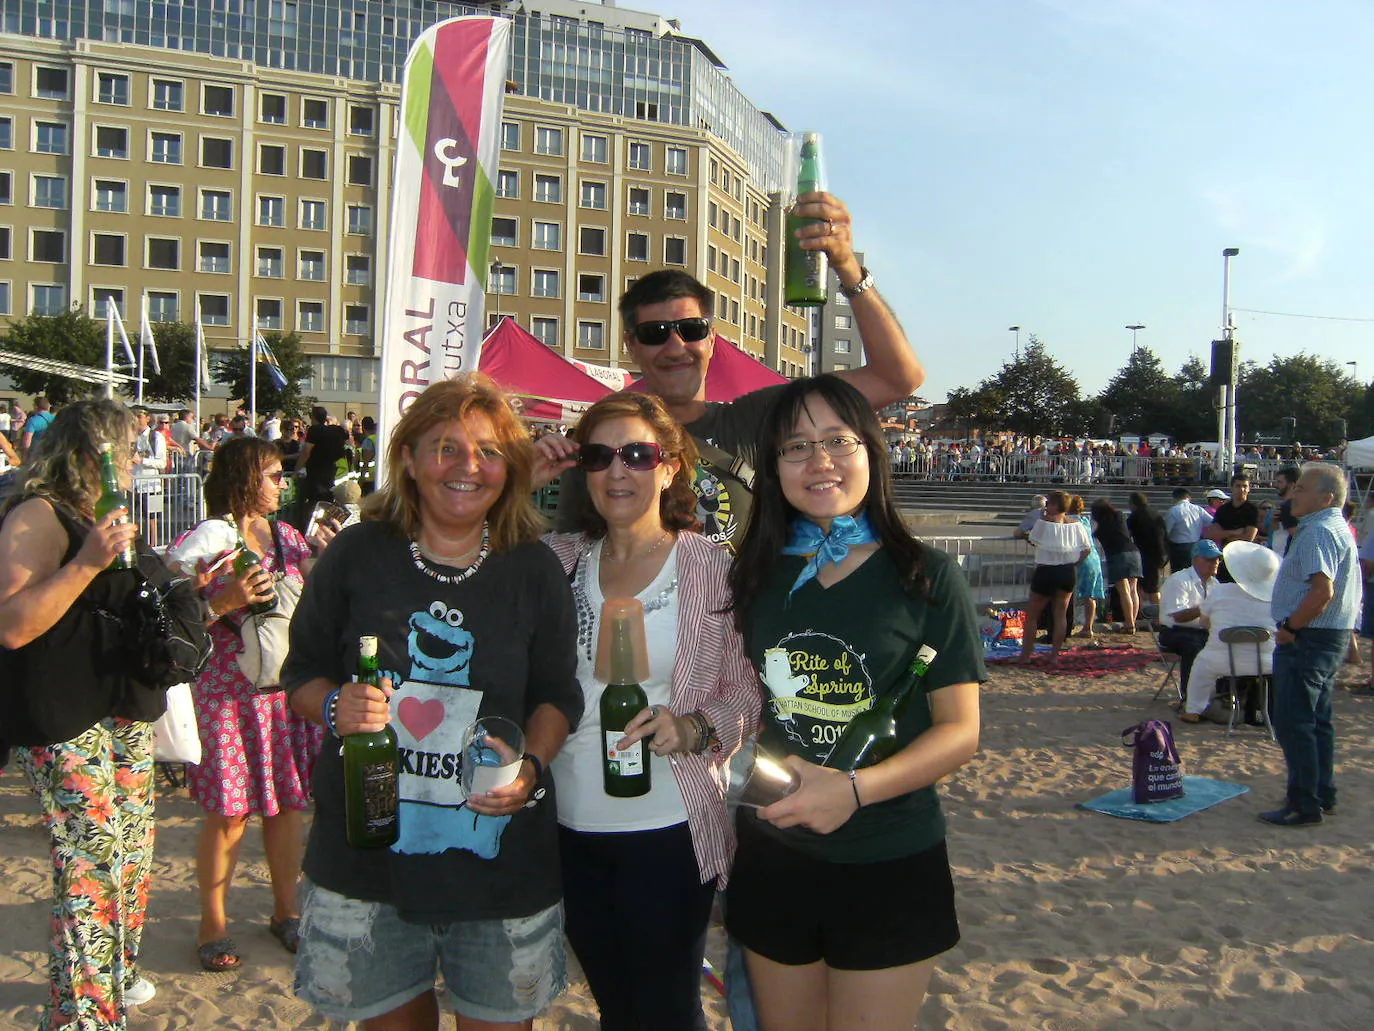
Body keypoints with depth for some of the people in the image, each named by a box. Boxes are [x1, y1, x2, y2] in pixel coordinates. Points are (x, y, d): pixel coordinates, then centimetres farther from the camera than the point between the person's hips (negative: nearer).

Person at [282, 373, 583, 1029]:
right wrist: (334, 705, -15)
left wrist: (532, 766, -12)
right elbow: (301, 673, 6)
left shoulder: (534, 570, -1)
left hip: (498, 848, 0)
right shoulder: (357, 555, -1)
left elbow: (557, 694, 5)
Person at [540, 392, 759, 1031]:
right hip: (570, 828, 4)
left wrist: (692, 729, -25)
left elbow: (749, 689, -6)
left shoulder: (712, 568, -8)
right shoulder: (557, 559, 2)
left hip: (669, 830, -4)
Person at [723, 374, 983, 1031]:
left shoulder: (925, 577, -8)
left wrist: (855, 789, -23)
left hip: (890, 870, -3)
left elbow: (960, 729, -10)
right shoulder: (754, 577, 3)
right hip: (771, 861, 4)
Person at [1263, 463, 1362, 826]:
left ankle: (1305, 805, -1)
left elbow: (1323, 591, -30)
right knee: (1317, 721, 17)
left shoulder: (1318, 531, -19)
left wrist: (1289, 627, -20)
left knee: (1293, 724, -6)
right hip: (1334, 636, 11)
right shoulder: (1339, 528, 16)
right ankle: (1322, 794, 25)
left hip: (1307, 639, -11)